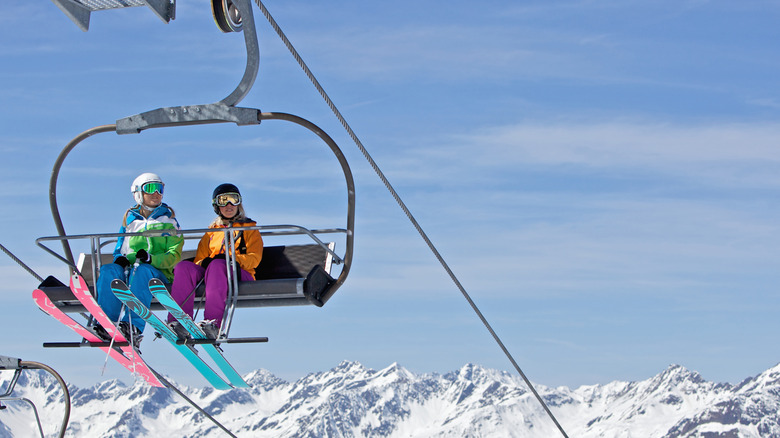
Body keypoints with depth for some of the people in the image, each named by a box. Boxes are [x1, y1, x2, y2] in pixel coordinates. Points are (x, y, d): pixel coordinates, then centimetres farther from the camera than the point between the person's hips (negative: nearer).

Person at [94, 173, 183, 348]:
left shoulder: (168, 220, 14)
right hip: (128, 269, 3)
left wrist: (150, 258, -17)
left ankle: (134, 327, -55)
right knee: (108, 270, -30)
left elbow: (174, 255, 3)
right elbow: (120, 249, 22)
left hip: (158, 272, -3)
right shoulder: (130, 220, 23)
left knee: (141, 270, -39)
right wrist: (120, 259, -5)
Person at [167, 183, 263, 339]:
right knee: (184, 267, -28)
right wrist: (204, 262, -4)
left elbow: (254, 258, 6)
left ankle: (213, 324, -56)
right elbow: (199, 258, 22)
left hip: (240, 274, -3)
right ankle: (179, 322, -42)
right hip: (209, 272, 4)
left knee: (218, 265, -40)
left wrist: (231, 258, -13)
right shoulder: (212, 231, 31)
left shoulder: (249, 228, 21)